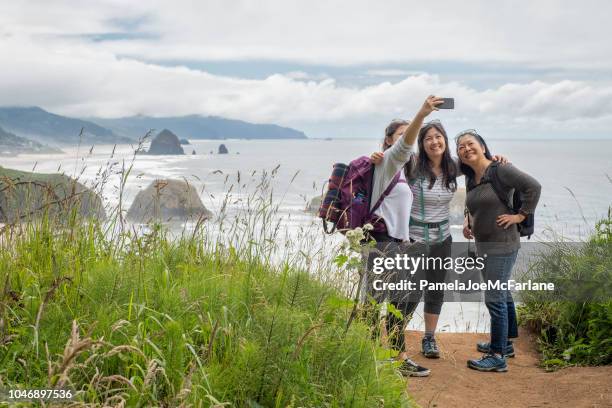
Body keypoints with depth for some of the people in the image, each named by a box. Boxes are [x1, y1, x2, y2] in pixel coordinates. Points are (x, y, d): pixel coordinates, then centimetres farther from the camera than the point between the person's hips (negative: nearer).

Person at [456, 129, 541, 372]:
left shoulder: (500, 170, -15)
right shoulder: (470, 179, 10)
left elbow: (533, 186, -20)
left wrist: (521, 215, -17)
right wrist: (469, 223, 10)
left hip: (502, 245, -9)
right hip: (483, 245, 9)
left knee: (495, 299, -8)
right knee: (502, 294, 20)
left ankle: (497, 357, -1)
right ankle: (504, 343, 33)